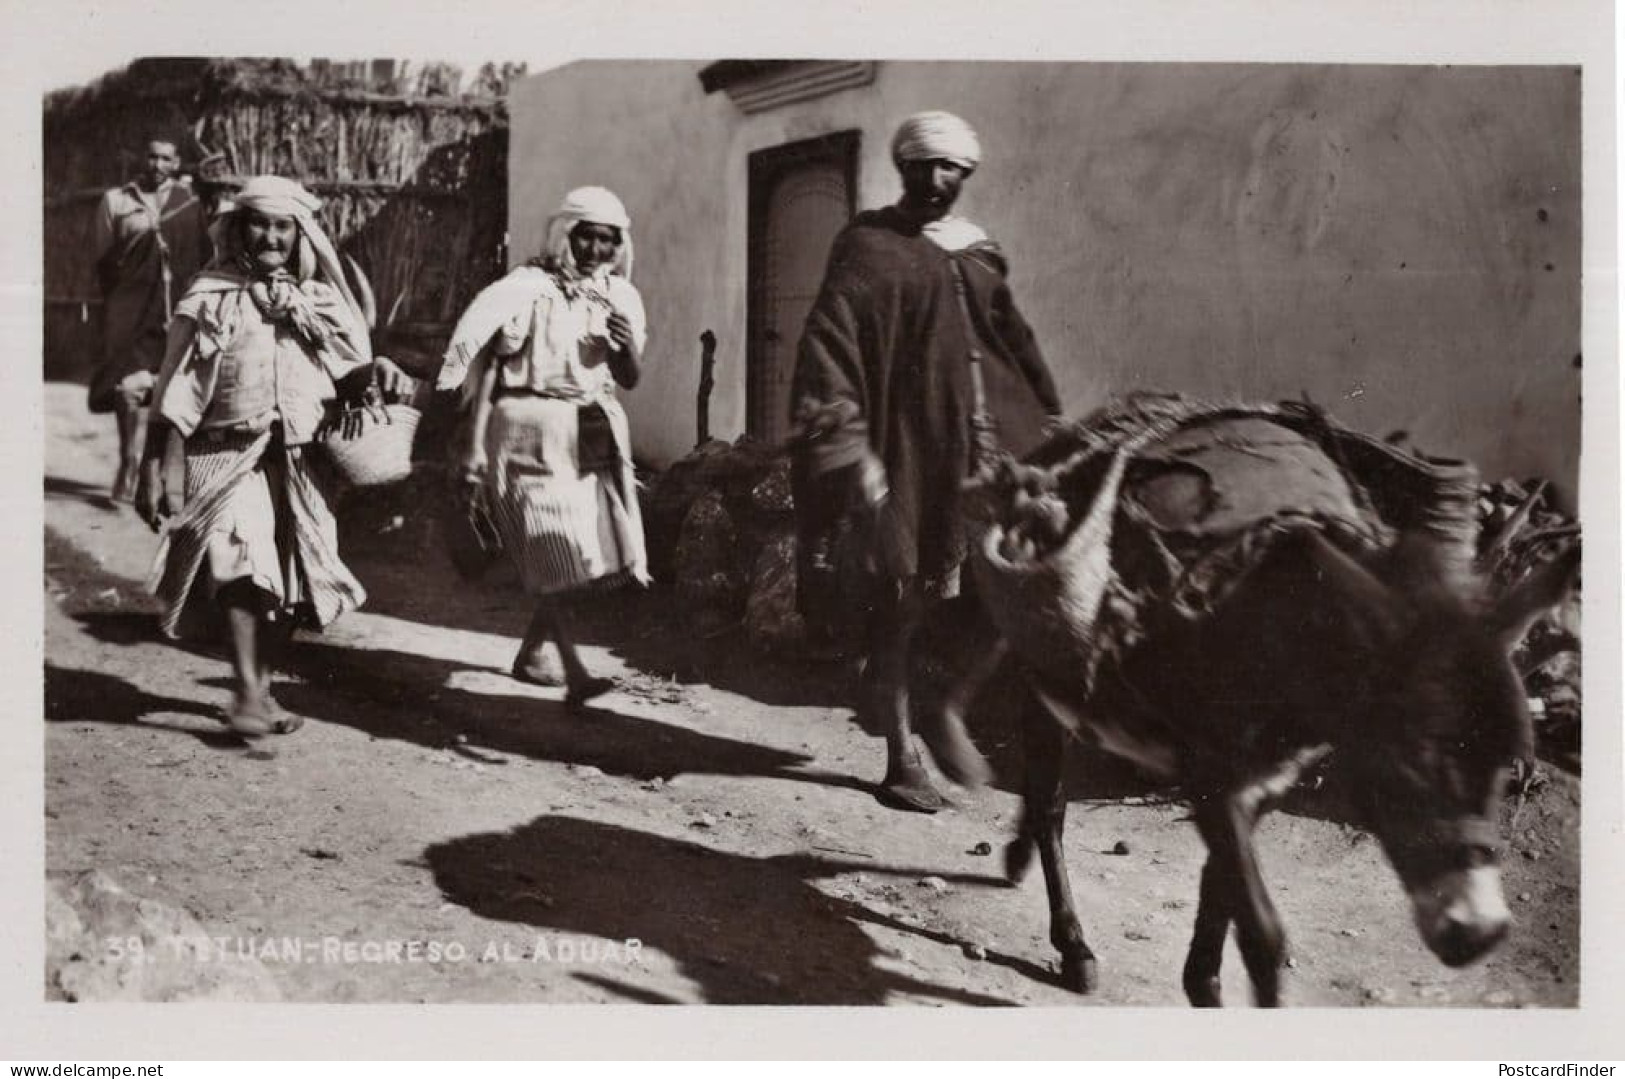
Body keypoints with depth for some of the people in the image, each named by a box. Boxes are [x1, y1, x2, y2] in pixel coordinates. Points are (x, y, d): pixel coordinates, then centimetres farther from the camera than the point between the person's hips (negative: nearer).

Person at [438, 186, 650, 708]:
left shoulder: (619, 295, 11)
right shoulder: (528, 288, -6)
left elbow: (630, 379, 14)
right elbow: (487, 365, -7)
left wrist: (630, 346, -8)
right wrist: (475, 443, -12)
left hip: (593, 433, 6)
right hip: (532, 430, -6)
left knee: (589, 556, 7)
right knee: (558, 554, -10)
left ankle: (531, 654, 24)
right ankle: (574, 673, -10)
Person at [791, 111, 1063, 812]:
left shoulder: (979, 257, 16)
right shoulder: (868, 249, 0)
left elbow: (1017, 349, 21)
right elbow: (830, 351, -8)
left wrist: (1047, 430, 12)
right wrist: (851, 451, -17)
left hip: (988, 448, 5)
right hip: (908, 450, -5)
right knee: (902, 601, 1)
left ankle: (944, 708, 14)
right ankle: (903, 755, 14)